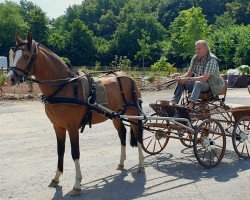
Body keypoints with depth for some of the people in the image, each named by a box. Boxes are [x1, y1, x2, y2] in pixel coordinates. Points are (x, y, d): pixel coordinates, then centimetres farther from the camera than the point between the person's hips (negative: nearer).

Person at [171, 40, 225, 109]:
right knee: (181, 82, -12)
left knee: (197, 83, -38)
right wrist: (181, 77, -19)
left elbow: (204, 78, -28)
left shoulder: (212, 59, -20)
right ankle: (173, 103, -24)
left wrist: (187, 79, -32)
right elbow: (189, 73, 4)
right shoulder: (195, 58, 2)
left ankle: (190, 106, -55)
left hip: (213, 86, -7)